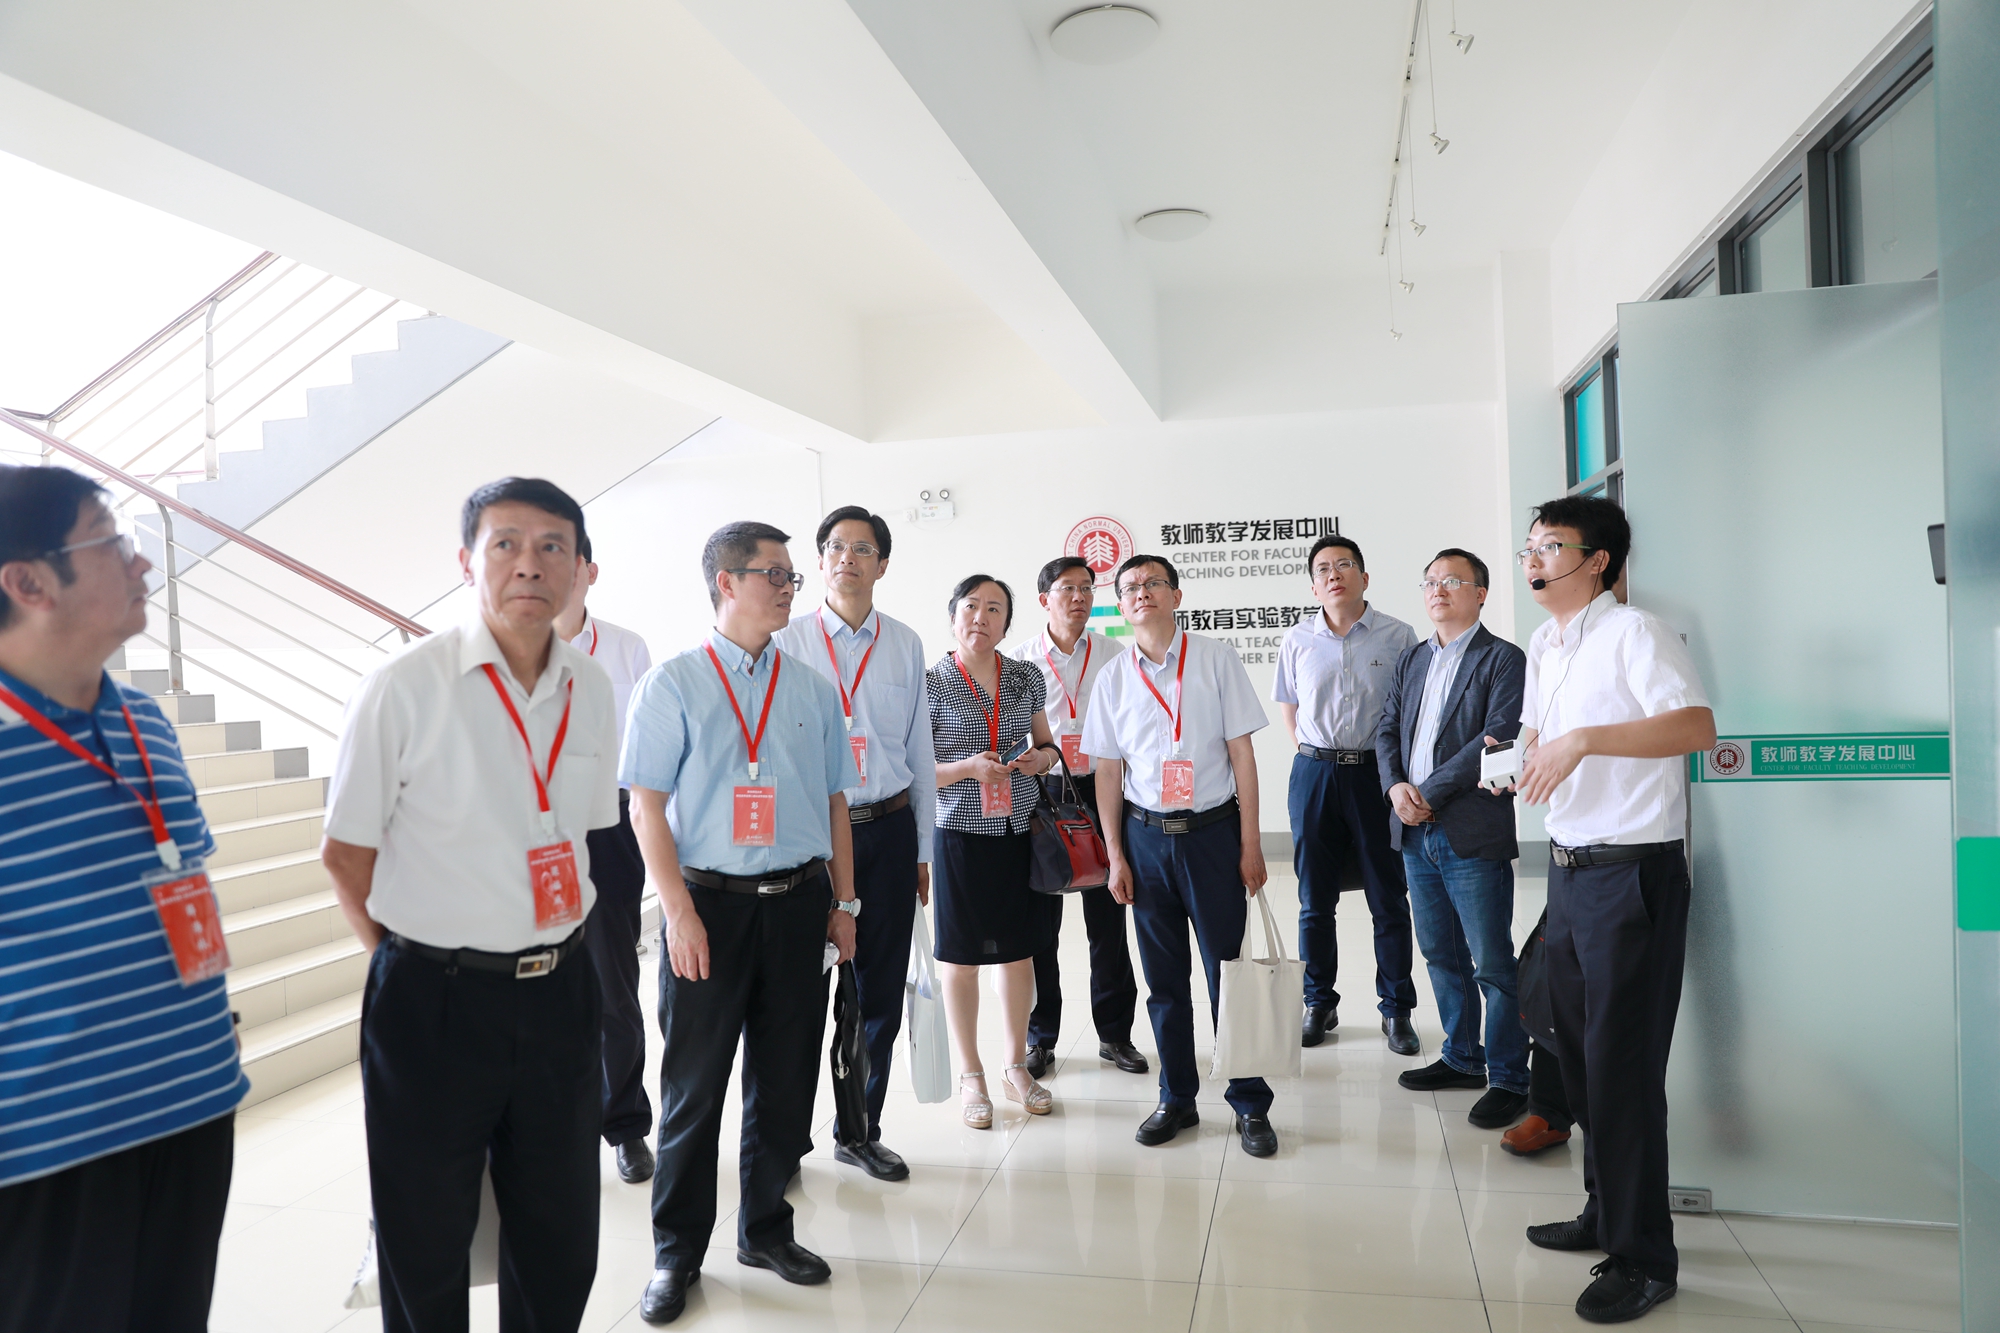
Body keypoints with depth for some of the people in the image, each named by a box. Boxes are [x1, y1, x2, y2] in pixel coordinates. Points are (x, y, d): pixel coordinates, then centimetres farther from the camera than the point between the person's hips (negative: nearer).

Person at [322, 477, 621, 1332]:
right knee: (424, 1251, 15)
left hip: (560, 995, 4)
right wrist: (420, 968, -2)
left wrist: (553, 951, 9)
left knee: (561, 1245, 18)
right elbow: (344, 855, -4)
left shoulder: (592, 692, 2)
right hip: (433, 1001, -4)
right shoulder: (403, 688, -12)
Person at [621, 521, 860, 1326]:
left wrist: (843, 904, 9)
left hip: (799, 903, 4)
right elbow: (647, 806, -7)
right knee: (694, 1086, 7)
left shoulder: (811, 687, 8)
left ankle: (765, 1230, 33)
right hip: (709, 904, -3)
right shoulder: (674, 682, -3)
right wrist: (680, 914, -13)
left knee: (784, 1079, 13)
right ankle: (677, 1253, 26)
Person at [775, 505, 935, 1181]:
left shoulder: (905, 644, 9)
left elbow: (920, 751, 11)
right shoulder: (789, 641, 1)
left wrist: (923, 849, 11)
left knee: (882, 991, 11)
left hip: (888, 828, 3)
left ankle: (860, 1132, 29)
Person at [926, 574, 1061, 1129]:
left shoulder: (1026, 677, 5)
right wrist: (968, 768, -20)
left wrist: (1040, 758, -6)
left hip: (1020, 832, 4)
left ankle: (1017, 1067, 29)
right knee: (960, 957, 5)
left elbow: (1045, 744, 17)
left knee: (1020, 950, 12)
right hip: (959, 834, -4)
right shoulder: (931, 683, -6)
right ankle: (971, 1077, 22)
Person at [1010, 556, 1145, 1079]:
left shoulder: (1113, 655, 6)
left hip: (1100, 791, 1)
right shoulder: (1022, 659, 3)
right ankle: (1040, 1038, 18)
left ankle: (1115, 1033, 21)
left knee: (1107, 917, 7)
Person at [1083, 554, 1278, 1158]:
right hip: (1145, 837, 2)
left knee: (1228, 970, 3)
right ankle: (1177, 1099, 26)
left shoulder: (1216, 659, -2)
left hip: (1212, 831, -2)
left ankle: (1250, 1104, 18)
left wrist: (1250, 845, -5)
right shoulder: (1113, 678, 5)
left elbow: (1241, 753, -2)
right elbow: (1108, 771, 8)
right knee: (1163, 978, 11)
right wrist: (1116, 856, 3)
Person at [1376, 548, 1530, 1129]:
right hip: (1416, 833, 7)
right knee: (1442, 955, 16)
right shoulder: (1412, 659, 16)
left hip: (1473, 835, -7)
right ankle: (1462, 1059, 31)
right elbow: (1387, 729, 13)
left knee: (1493, 964, 0)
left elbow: (1497, 738, -16)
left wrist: (1431, 792, -16)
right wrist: (1396, 785, -6)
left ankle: (1509, 1080, 13)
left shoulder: (1503, 659, -5)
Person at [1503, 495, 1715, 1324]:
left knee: (1621, 1065, -3)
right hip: (1568, 869, 8)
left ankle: (1643, 1258, 10)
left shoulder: (1633, 631, -12)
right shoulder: (1543, 646, 14)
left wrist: (1582, 739, -28)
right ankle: (1605, 1213, 32)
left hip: (1632, 873, -8)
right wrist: (1518, 757, 5)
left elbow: (1695, 725, -25)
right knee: (1578, 1051, 16)